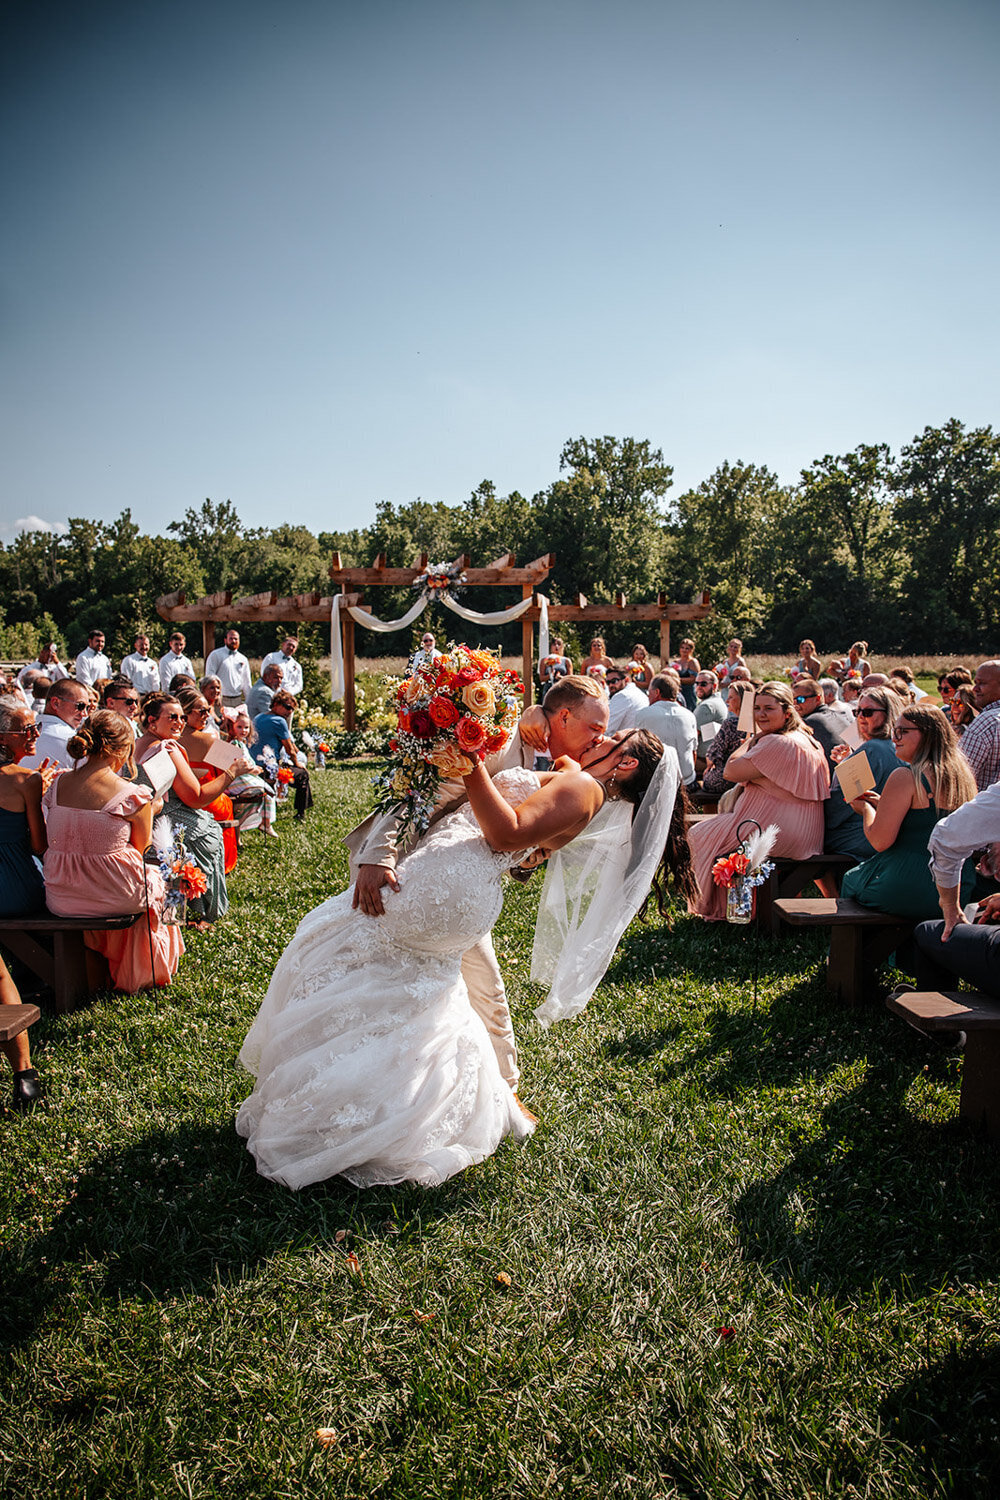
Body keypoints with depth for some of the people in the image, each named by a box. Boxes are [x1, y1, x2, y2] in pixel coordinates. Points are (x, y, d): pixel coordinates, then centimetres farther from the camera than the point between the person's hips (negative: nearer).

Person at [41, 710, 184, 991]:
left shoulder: (57, 786, -3)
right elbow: (141, 846, -2)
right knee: (158, 878, 29)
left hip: (60, 901, 5)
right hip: (116, 899, -5)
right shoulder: (134, 796, -17)